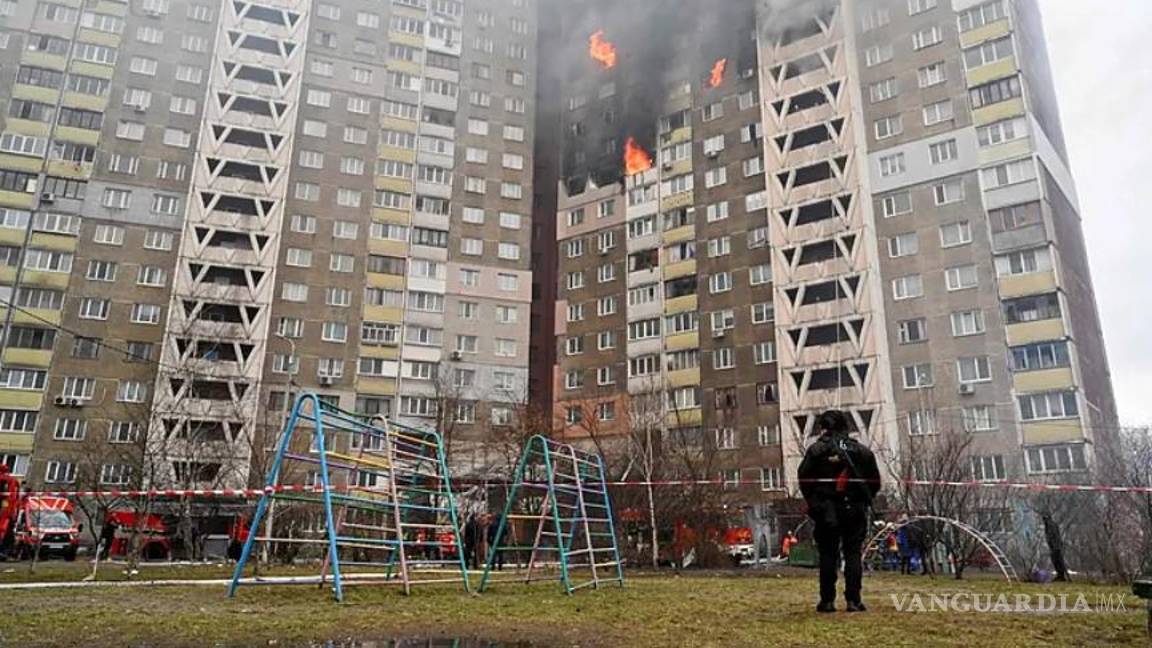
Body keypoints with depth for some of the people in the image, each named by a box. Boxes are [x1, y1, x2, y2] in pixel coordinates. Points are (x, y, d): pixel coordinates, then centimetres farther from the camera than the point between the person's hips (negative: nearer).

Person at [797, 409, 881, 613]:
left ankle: (827, 601, 5)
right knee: (853, 554, 6)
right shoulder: (861, 450, 5)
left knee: (827, 556, 4)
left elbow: (803, 478, -3)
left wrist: (813, 502, 9)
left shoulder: (817, 449, -4)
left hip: (826, 512, -1)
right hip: (855, 510, 2)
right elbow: (875, 481, 8)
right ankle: (853, 600, 3)